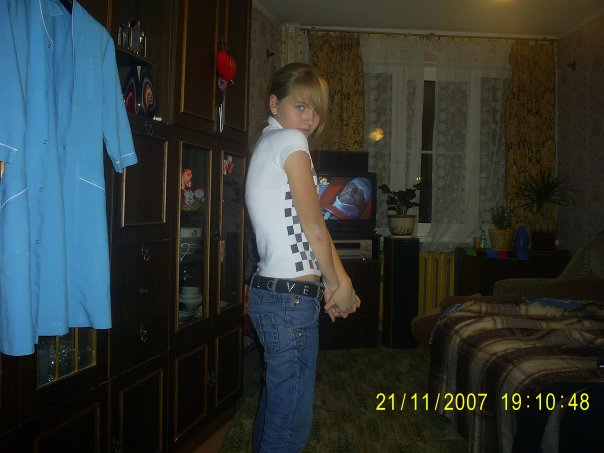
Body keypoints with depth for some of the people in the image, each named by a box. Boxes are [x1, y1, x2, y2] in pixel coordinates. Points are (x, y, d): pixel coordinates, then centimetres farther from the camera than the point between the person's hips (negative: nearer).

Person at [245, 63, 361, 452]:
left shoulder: (268, 145, 19)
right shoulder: (290, 141, -9)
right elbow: (314, 227, -11)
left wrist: (337, 284, 11)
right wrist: (336, 283, 3)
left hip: (272, 293, 10)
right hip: (291, 298, -10)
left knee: (276, 407, 20)